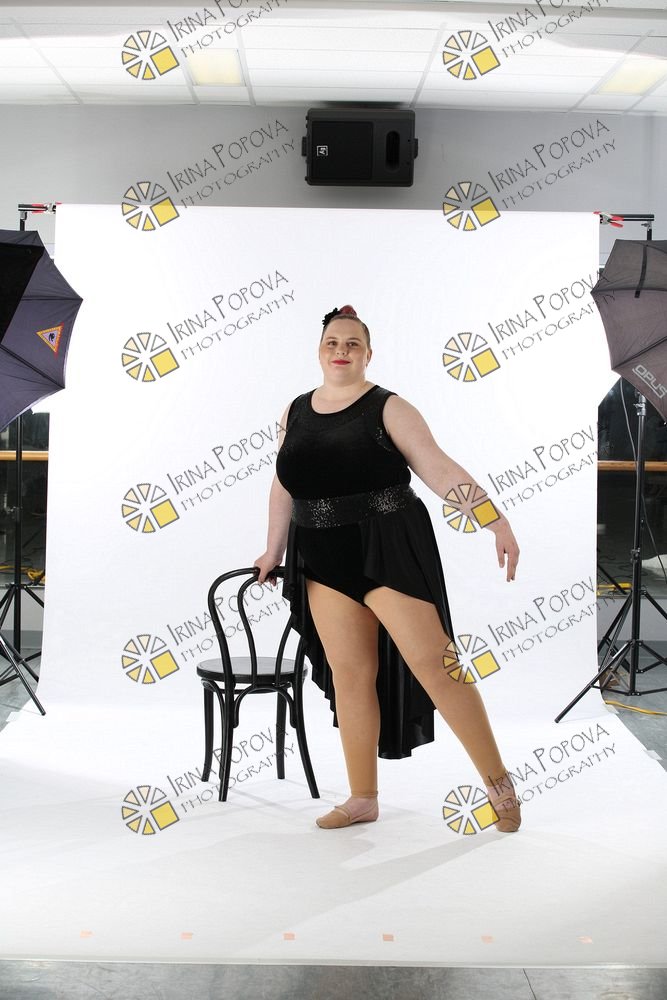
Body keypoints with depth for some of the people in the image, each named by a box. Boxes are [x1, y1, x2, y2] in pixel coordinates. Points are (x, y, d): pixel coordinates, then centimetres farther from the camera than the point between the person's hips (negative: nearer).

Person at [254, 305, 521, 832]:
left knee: (433, 662, -8)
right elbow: (283, 488, 20)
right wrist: (273, 552, 23)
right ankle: (362, 799, 17)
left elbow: (439, 468, -12)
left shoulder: (388, 408, -4)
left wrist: (497, 521, -21)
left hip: (391, 549, -5)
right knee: (348, 673, 5)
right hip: (324, 559, 5)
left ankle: (499, 782, 4)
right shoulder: (296, 412, 12)